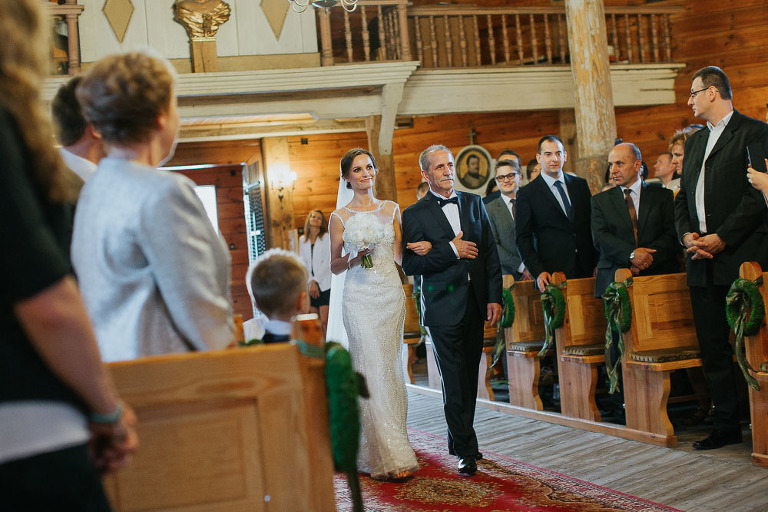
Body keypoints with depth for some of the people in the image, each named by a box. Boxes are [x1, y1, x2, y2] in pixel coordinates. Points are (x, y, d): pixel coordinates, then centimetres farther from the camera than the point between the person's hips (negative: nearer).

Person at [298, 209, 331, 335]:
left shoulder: (327, 237, 2)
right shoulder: (302, 240, 14)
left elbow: (327, 262, -5)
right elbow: (302, 263, 8)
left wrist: (315, 281, -9)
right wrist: (311, 282, -5)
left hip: (325, 284, -4)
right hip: (310, 285, 4)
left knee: (324, 322, -13)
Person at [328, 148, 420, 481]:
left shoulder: (391, 210, 11)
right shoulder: (340, 217, 4)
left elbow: (400, 256, 9)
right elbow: (335, 266, 6)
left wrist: (421, 246, -10)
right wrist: (355, 258, -13)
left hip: (391, 294, 3)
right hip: (360, 299, -3)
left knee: (391, 369, 5)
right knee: (372, 370, -8)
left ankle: (390, 448, 16)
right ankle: (388, 457, -6)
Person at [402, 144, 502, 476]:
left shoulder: (474, 203, 11)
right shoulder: (414, 215, -2)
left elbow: (491, 253, 10)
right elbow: (410, 265, -9)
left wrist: (494, 297, 3)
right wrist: (451, 250, -15)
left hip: (475, 304, 5)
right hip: (443, 307, -4)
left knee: (469, 377, 12)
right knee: (454, 381, -4)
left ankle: (458, 439, 27)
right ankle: (466, 451, 4)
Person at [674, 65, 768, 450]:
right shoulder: (695, 141, 21)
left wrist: (722, 237, -16)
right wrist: (687, 234, 2)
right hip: (703, 260, 8)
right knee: (712, 348, 8)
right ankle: (726, 425, 15)